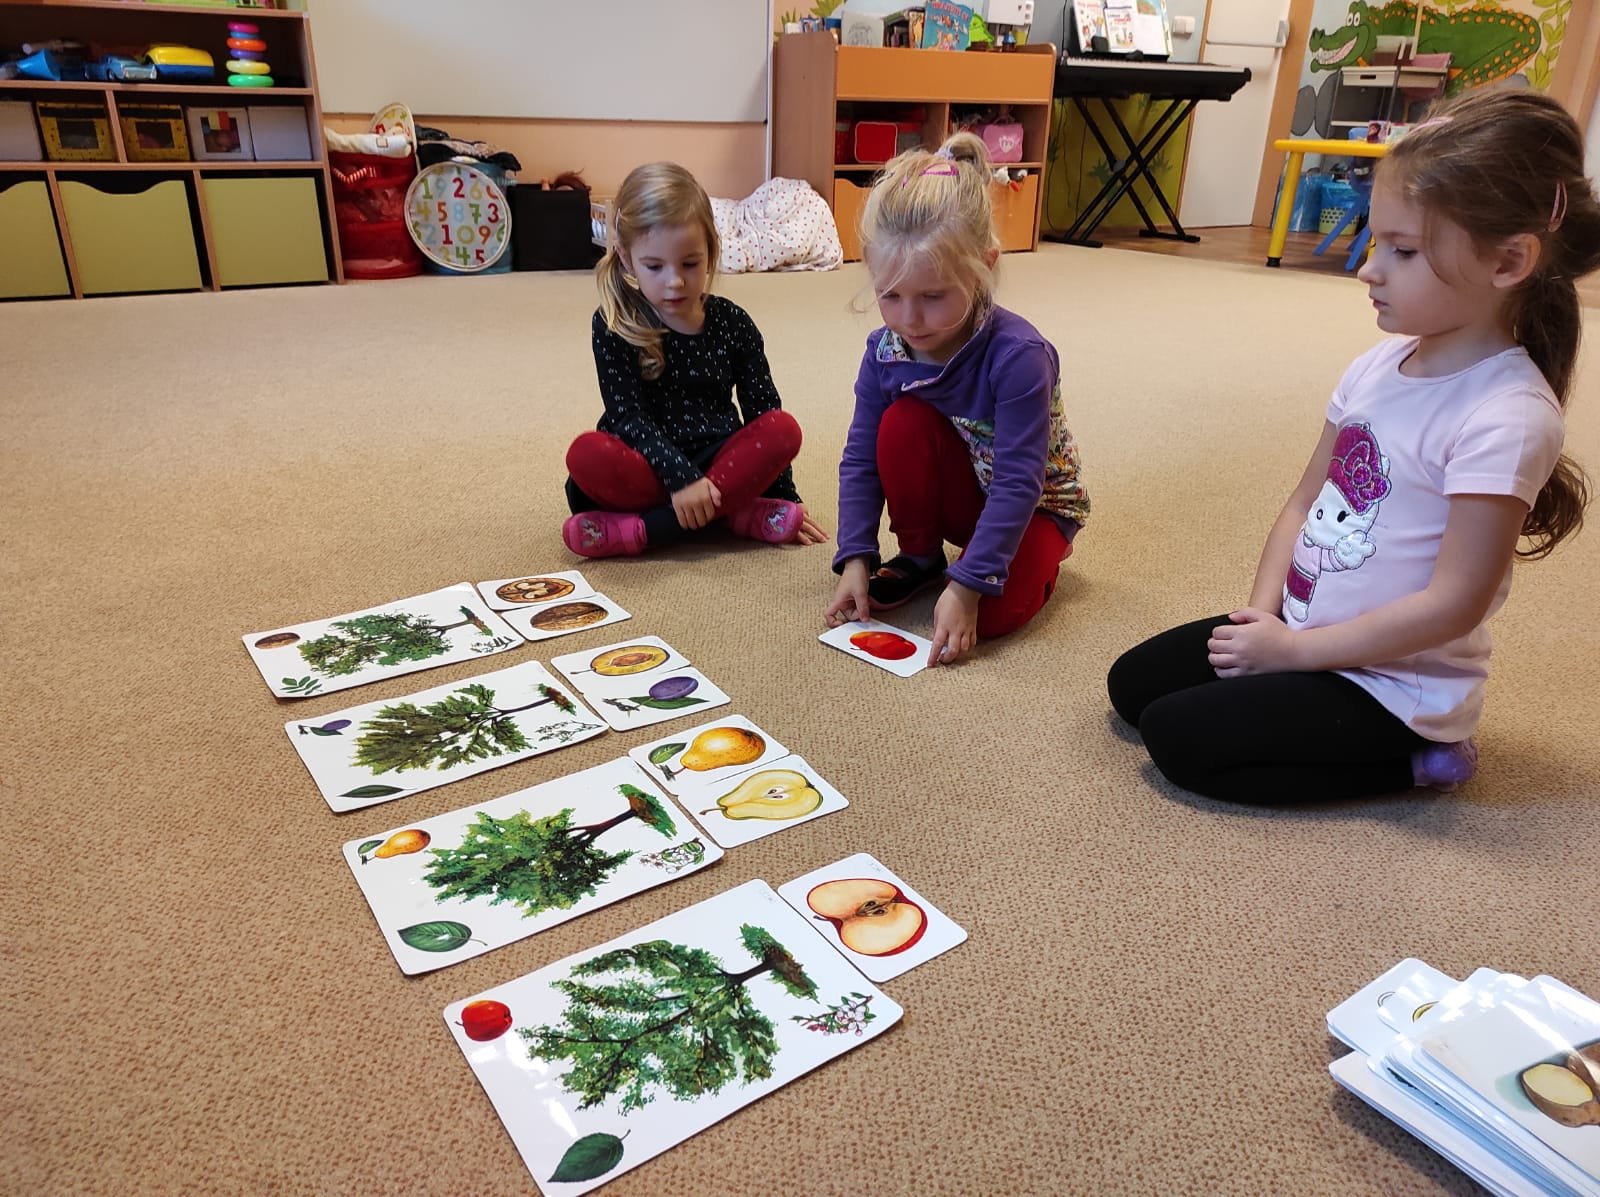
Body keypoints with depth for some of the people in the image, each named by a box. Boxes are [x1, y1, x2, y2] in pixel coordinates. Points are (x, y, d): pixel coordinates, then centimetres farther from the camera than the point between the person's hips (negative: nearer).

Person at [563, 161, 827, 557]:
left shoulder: (732, 323, 3)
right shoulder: (614, 326, -5)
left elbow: (764, 410, 5)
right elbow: (629, 417, -13)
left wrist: (786, 498, 2)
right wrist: (681, 478, -27)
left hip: (719, 461, 3)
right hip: (650, 467, -3)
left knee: (786, 429, -25)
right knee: (586, 455, -32)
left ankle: (640, 529, -29)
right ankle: (737, 513, -28)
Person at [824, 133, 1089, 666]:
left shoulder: (1018, 355, -32)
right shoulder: (884, 352, -17)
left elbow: (1018, 483, -32)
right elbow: (861, 460, -11)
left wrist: (968, 584, -34)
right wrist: (855, 560, -19)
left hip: (1033, 502, -4)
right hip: (959, 491, 4)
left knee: (994, 613, -29)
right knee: (903, 422, -26)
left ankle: (1036, 556, 7)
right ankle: (919, 557, -3)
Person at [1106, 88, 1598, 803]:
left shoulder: (1507, 417, -23)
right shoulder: (1379, 367, 0)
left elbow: (1453, 603, -23)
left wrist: (1292, 647, -18)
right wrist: (1264, 611, -6)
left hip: (1394, 683, -7)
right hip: (1303, 630, 8)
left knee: (1177, 736, -13)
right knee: (1133, 683, 7)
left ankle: (1413, 763, 1)